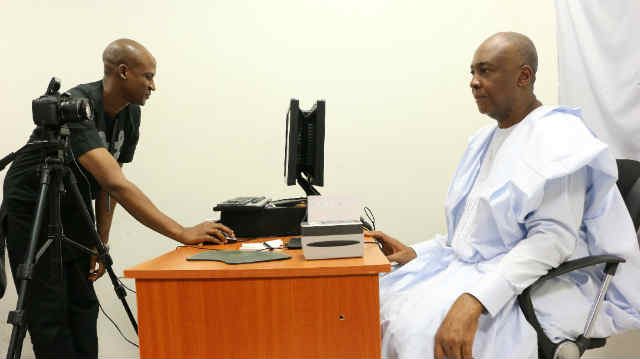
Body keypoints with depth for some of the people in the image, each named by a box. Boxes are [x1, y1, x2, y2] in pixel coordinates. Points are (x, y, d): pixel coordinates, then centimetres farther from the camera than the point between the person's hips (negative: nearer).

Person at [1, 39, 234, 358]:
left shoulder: (130, 114, -6)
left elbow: (108, 184, 0)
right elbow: (116, 184, -42)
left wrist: (101, 244, -5)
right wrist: (181, 233, -47)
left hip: (74, 210, 7)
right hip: (31, 210, -7)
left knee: (83, 304, 8)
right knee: (50, 312, -5)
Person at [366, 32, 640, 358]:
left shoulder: (557, 138, -10)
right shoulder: (485, 140, 14)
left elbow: (552, 237, -22)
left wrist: (475, 300, -33)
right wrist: (416, 253, 2)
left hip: (539, 286, -7)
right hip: (472, 269, 8)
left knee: (427, 328, -30)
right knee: (377, 305, -11)